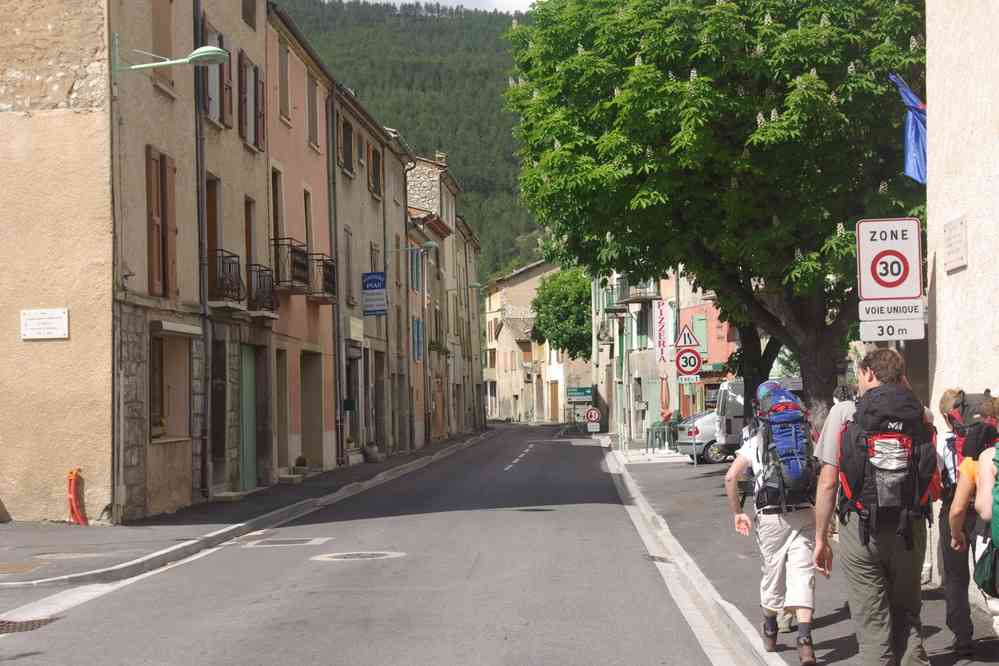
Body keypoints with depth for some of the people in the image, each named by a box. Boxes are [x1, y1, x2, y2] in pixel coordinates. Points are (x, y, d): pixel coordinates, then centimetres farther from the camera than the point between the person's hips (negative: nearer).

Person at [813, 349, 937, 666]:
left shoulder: (844, 413, -2)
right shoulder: (922, 416, 4)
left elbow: (827, 483, -5)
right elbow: (935, 486, 8)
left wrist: (821, 538, 3)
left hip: (860, 530, -2)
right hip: (911, 531, 2)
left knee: (873, 626, 4)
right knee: (907, 616, 16)